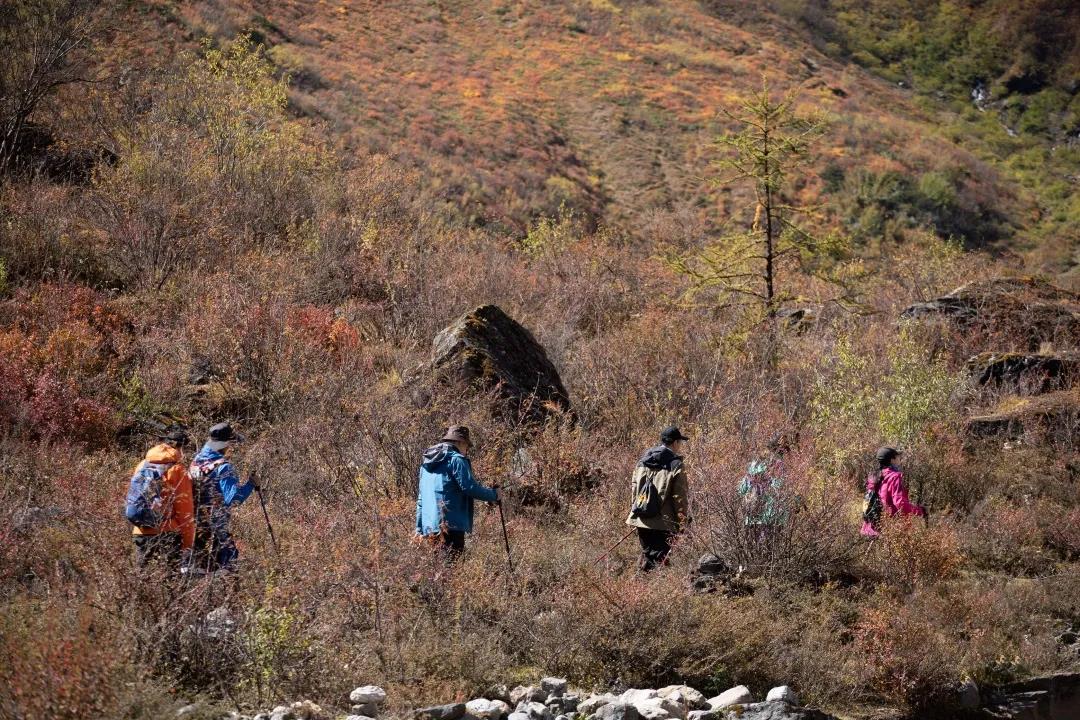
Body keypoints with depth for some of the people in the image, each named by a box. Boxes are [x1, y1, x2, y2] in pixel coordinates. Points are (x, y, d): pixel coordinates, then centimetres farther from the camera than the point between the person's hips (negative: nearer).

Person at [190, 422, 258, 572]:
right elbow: (232, 499, -22)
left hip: (196, 526, 8)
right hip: (218, 530, -8)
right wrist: (250, 485, -11)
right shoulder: (223, 467, -17)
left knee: (200, 568, 14)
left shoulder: (196, 462, 7)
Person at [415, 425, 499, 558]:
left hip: (429, 528, 8)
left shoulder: (427, 462, 20)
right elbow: (470, 488, -14)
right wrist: (493, 495, 2)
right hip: (450, 526, -8)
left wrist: (419, 528, 25)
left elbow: (420, 498, 22)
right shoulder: (456, 459, -6)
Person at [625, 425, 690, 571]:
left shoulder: (643, 460, 10)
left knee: (647, 553, 20)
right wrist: (683, 521, 0)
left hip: (641, 520, 6)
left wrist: (634, 510, 24)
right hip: (663, 522, -6)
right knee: (658, 558, -5)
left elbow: (635, 487, 15)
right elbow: (680, 496, -8)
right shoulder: (676, 466, -9)